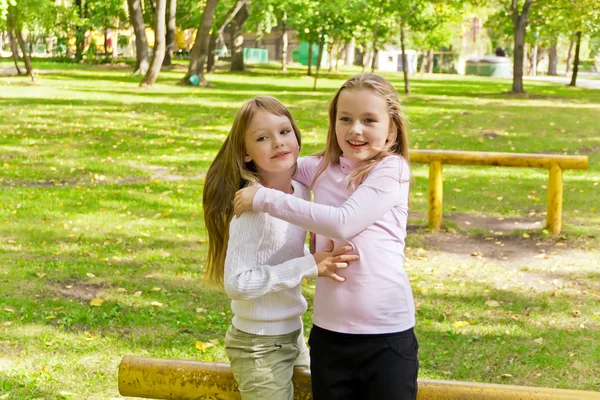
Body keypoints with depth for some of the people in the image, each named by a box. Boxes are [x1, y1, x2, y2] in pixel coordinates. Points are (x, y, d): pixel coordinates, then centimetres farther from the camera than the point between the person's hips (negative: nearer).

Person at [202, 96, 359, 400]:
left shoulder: (301, 190, 0)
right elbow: (236, 283, -26)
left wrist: (321, 257, -3)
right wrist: (309, 266, -26)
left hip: (293, 333, 8)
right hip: (259, 346, -8)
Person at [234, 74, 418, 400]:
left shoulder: (391, 169, -10)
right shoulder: (323, 168, 6)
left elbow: (343, 223, -22)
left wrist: (265, 199, -17)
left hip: (387, 332, -5)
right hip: (329, 330, 5)